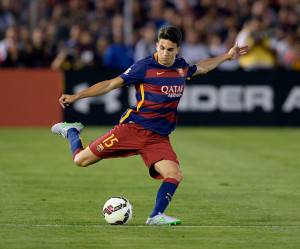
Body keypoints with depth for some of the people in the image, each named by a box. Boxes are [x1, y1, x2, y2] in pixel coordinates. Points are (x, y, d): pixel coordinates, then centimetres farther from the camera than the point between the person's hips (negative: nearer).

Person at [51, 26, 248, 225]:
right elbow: (111, 84, -6)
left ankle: (156, 216, -4)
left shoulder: (181, 67, 7)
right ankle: (71, 131, 26)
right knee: (82, 160, -4)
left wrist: (227, 56, 33)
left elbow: (201, 68, 33)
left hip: (159, 138, 4)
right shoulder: (145, 67, -9)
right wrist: (76, 96, -10)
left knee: (175, 175, -19)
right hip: (134, 128, -4)